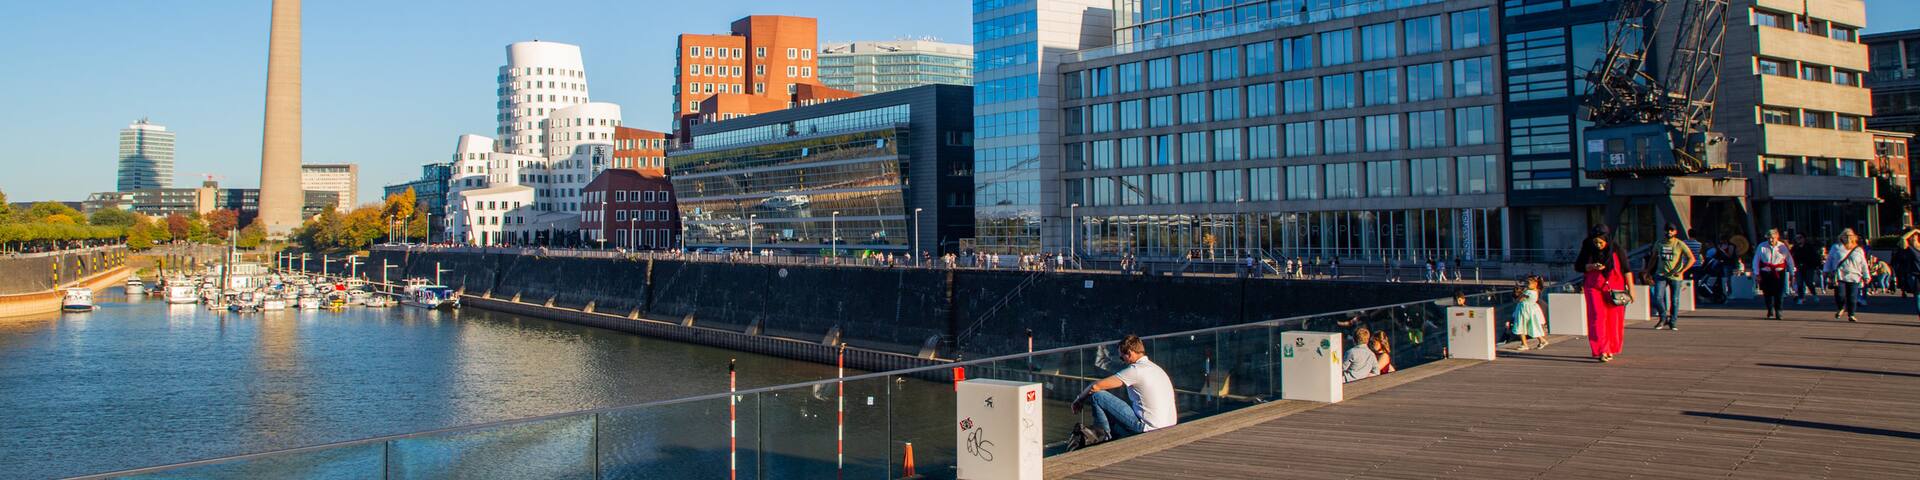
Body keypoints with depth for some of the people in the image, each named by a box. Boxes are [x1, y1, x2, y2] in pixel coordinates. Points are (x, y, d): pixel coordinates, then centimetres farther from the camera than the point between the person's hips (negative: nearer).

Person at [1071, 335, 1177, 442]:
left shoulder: (1136, 370, -12)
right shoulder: (1155, 368, 15)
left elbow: (1096, 386, -11)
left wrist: (1079, 400, 6)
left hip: (1149, 428, -9)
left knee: (1097, 396, -6)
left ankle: (1105, 437, 3)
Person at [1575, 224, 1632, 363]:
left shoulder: (1616, 249, -3)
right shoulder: (1588, 250, -1)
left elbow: (1626, 269, 0)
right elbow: (1577, 266, 4)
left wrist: (1630, 289, -3)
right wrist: (1591, 267, -16)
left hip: (1615, 288, 0)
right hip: (1594, 288, 0)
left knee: (1614, 320, 3)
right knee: (1598, 318, -10)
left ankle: (1610, 350, 16)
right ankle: (1601, 351, -14)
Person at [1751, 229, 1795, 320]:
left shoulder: (1782, 247, 1)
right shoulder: (1761, 247, -3)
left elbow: (1789, 260, 9)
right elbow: (1756, 260, 1)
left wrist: (1792, 273, 10)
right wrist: (1757, 274, -2)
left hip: (1779, 274, 0)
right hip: (1765, 274, 0)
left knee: (1778, 294, 0)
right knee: (1767, 294, 2)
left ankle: (1778, 312, 11)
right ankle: (1770, 313, 18)